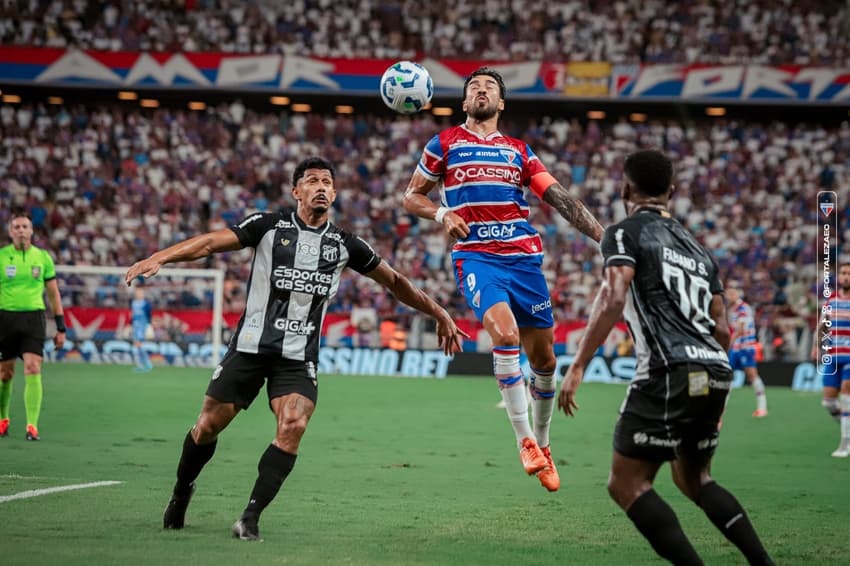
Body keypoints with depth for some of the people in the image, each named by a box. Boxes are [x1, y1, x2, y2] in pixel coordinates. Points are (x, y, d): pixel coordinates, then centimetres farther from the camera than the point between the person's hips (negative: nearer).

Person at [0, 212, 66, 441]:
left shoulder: (43, 257, 6)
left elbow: (54, 294, 12)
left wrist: (61, 328, 8)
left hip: (34, 317, 0)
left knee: (33, 370, -13)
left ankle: (32, 426, -14)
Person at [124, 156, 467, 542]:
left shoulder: (344, 245, 6)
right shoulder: (269, 226, 0)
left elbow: (394, 282, 18)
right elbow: (212, 242, -8)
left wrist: (438, 314, 20)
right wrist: (159, 258, -22)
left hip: (298, 360, 1)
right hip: (250, 347, -1)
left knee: (293, 426, -23)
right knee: (208, 426, 3)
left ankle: (251, 517, -18)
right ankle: (181, 492, 32)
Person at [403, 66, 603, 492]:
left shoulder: (519, 151, 16)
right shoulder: (445, 144, 10)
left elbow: (561, 199, 11)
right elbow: (411, 196, 14)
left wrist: (604, 237, 1)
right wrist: (441, 214, -7)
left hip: (524, 257, 3)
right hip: (476, 257, -3)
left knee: (543, 358, 3)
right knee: (505, 333, -27)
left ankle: (542, 443, 24)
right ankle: (524, 440, -19)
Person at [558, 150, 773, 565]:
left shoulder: (625, 233, 3)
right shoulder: (696, 247, 25)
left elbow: (613, 299, -13)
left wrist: (577, 367, -16)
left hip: (670, 374, -8)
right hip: (715, 372, 8)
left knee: (626, 484, -2)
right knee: (695, 480, 24)